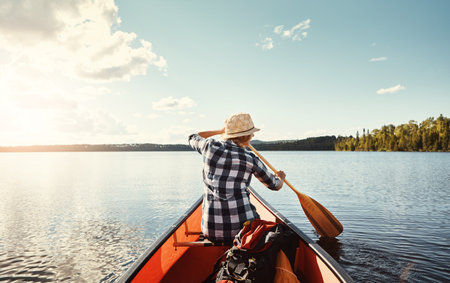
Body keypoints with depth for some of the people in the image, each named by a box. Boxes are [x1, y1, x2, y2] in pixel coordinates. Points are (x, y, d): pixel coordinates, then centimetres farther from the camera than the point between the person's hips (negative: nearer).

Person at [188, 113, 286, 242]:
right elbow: (276, 186, 12)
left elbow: (192, 138, 26)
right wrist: (281, 177, 36)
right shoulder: (250, 159, -4)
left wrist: (220, 131, 36)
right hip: (243, 227, -3)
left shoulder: (210, 147, 0)